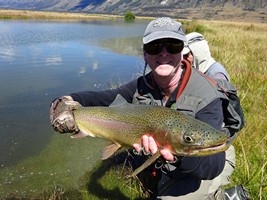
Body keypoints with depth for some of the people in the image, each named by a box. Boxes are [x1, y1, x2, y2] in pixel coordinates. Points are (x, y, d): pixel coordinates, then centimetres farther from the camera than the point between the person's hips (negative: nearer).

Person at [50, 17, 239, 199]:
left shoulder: (206, 97, -27)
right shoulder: (143, 86, -10)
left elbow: (213, 166, -32)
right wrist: (68, 101, -36)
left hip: (193, 176, -4)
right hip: (155, 174, 5)